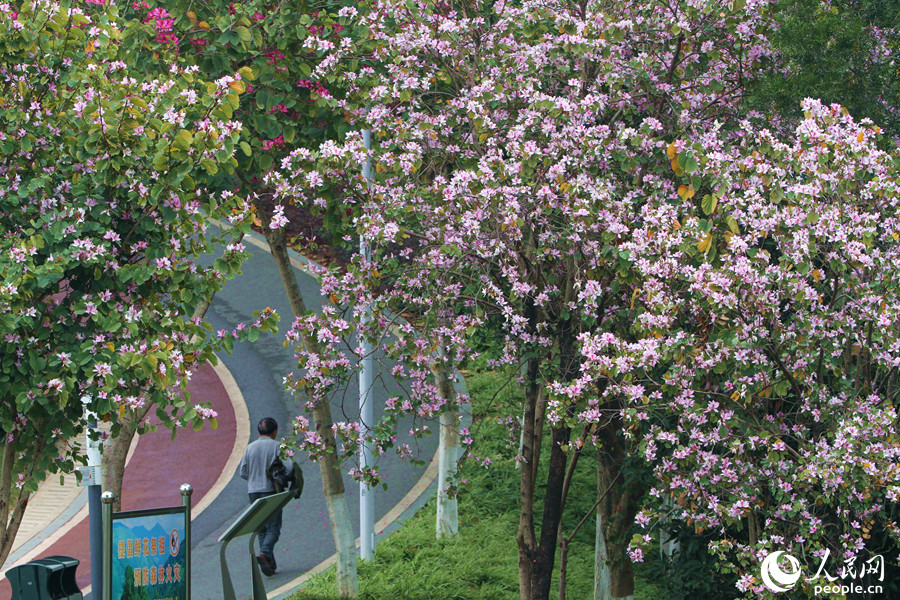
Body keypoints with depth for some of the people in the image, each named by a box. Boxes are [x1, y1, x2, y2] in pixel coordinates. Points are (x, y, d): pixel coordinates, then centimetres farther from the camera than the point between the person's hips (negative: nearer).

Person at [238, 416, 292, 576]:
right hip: (271, 491, -4)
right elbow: (288, 467, -14)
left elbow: (242, 472, 4)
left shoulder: (250, 448, 6)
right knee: (273, 528, 0)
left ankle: (270, 564, 7)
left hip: (253, 491, 4)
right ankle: (264, 553, -25)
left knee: (261, 529, 10)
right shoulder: (277, 446, -5)